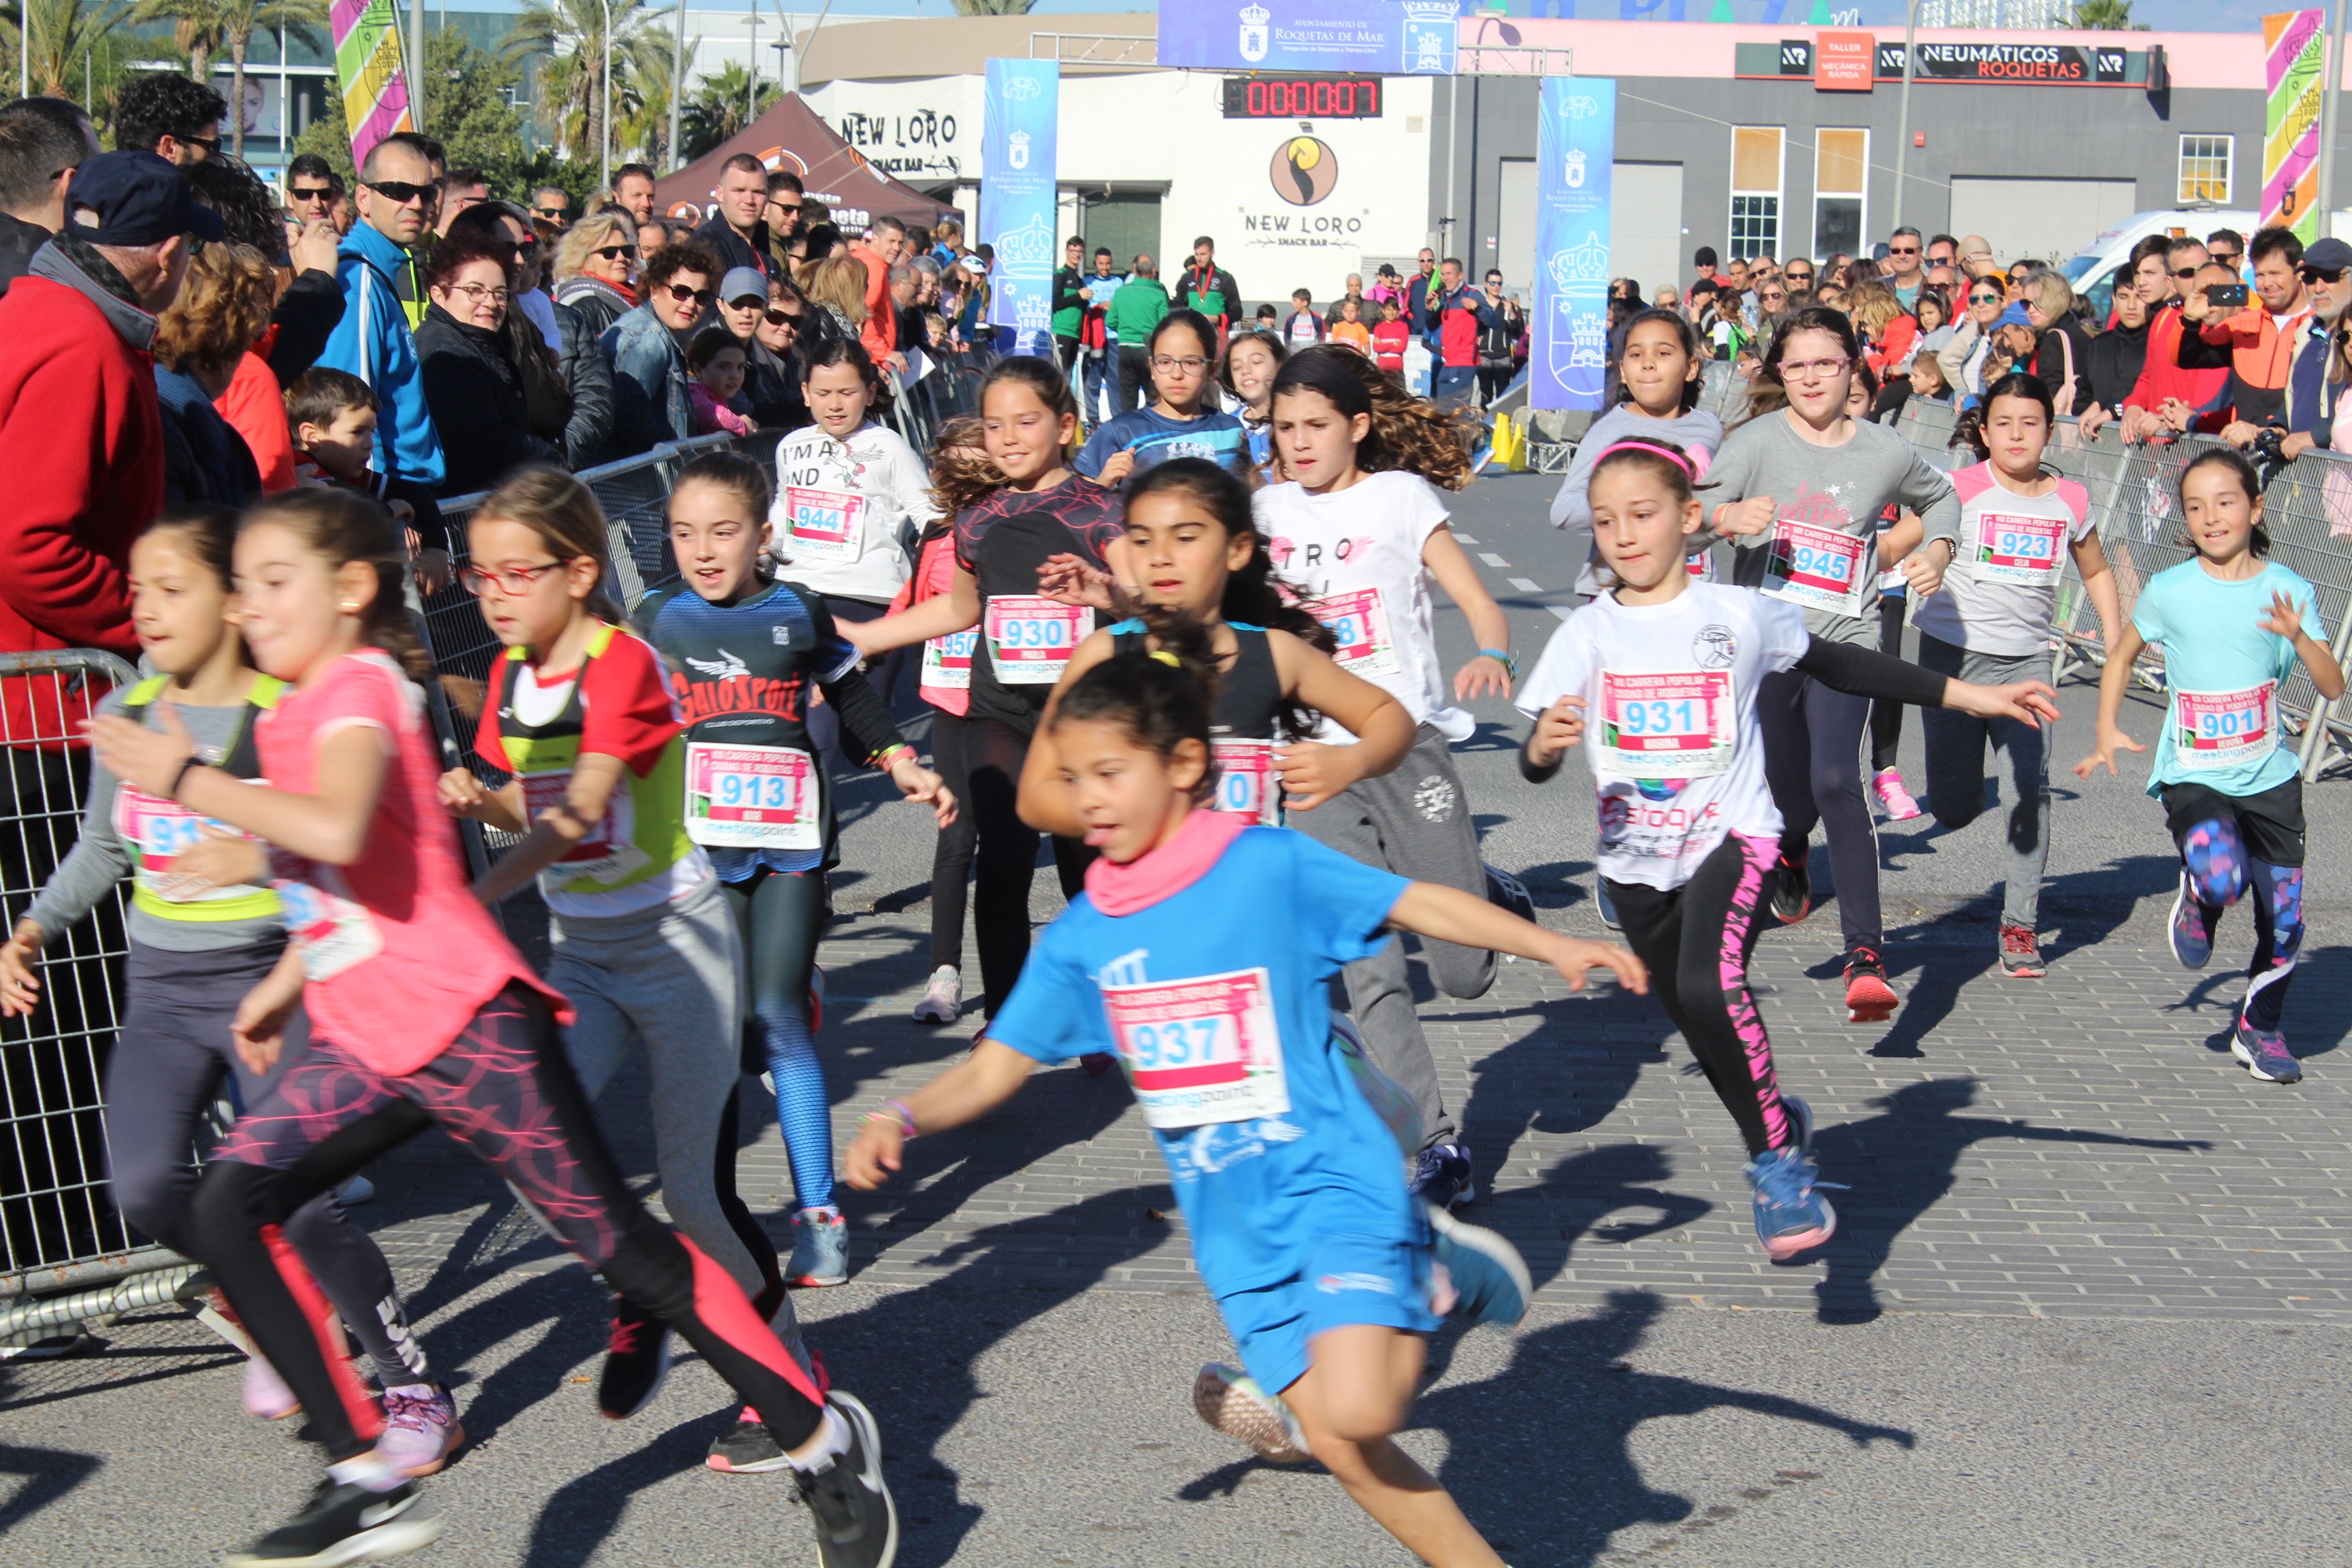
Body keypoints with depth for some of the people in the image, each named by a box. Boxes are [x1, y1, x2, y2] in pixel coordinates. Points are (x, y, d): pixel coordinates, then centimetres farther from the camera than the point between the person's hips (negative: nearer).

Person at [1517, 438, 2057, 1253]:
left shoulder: (1739, 615, -4)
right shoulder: (1588, 635, -2)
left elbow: (1839, 665, 9)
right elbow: (1535, 762, -6)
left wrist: (1969, 695, 10)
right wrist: (1545, 745, -31)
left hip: (1733, 838, -3)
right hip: (1637, 861, 3)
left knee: (1709, 986, -30)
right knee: (1703, 1030, 16)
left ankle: (1778, 1157, -15)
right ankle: (1780, 1126, 46)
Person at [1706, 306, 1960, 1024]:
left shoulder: (1886, 452, 6)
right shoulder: (1758, 440, 0)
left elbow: (1940, 496, 27)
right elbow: (1699, 509, -13)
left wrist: (1938, 550, 8)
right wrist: (1726, 516, -35)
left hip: (1844, 640, -1)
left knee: (1836, 780, -22)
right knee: (1787, 800, 11)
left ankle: (1865, 956, -26)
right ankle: (1789, 857, 52)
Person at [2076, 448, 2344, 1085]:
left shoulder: (2288, 590, -2)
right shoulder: (2168, 591, -4)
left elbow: (2333, 687, -6)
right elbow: (2121, 656, 13)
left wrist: (2299, 638, -24)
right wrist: (2108, 731, 5)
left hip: (2270, 776, 2)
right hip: (2192, 775, -2)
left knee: (2283, 917, 5)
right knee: (2221, 876, -29)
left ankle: (2259, 1029, 29)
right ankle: (2196, 903, 8)